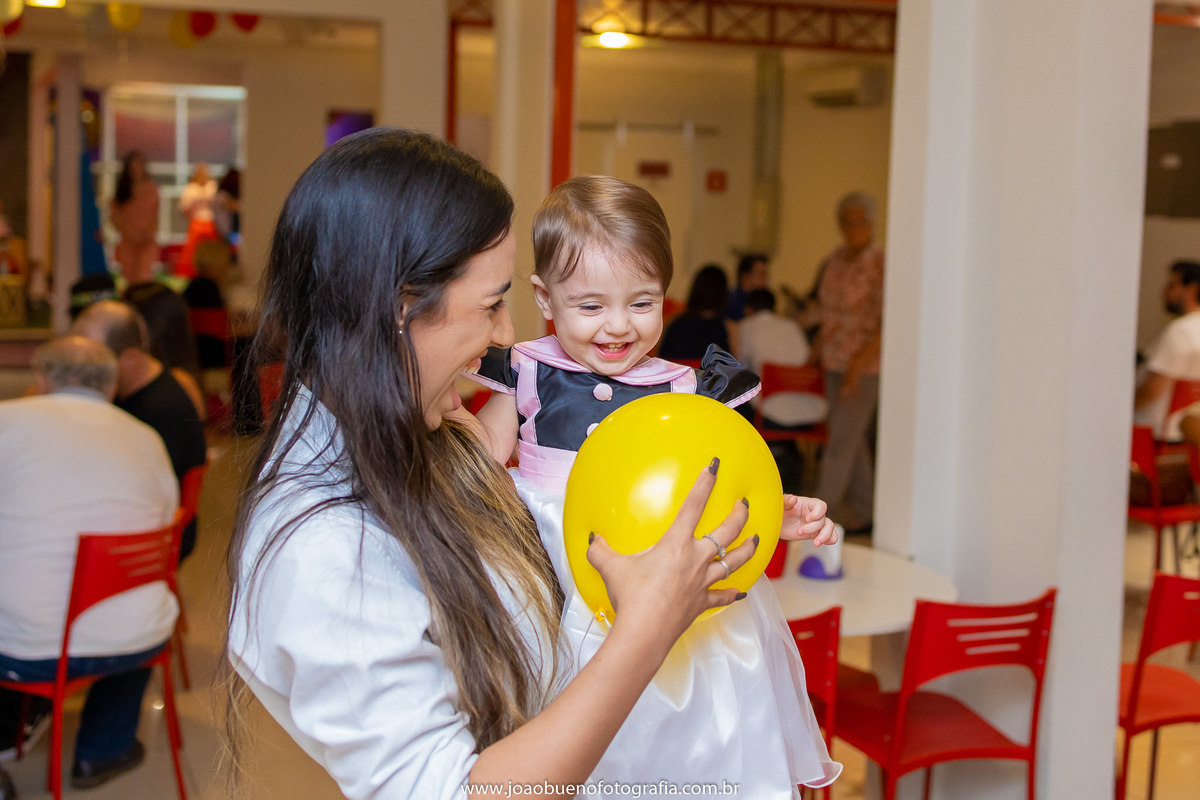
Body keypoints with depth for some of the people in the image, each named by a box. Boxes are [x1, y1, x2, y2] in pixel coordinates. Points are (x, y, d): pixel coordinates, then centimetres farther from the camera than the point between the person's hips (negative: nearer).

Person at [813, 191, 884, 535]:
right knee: (854, 440, 14)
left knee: (842, 441, -5)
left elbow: (887, 324, -18)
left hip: (866, 366, -7)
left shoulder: (880, 265, -15)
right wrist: (818, 349, 14)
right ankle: (866, 514, 25)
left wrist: (858, 365, -22)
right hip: (834, 363, 7)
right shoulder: (834, 259, 7)